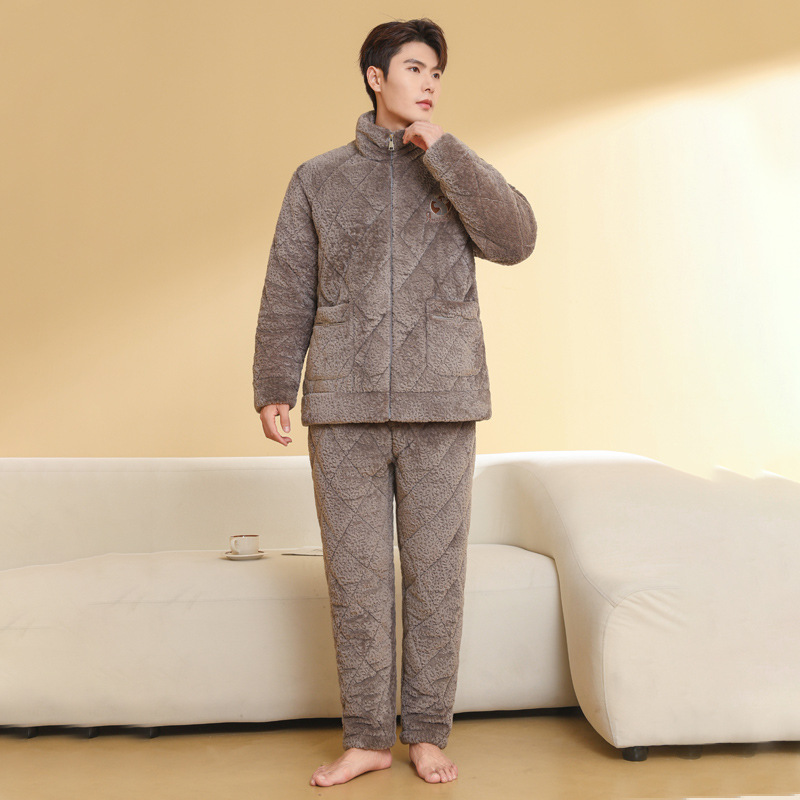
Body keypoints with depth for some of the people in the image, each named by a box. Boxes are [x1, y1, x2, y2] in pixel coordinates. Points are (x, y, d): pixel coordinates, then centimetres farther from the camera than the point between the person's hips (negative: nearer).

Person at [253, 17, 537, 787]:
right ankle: (367, 736, 18)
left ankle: (427, 732, 20)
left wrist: (443, 149, -12)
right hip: (345, 407, 0)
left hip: (439, 406, 0)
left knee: (435, 572, 4)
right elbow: (288, 293, 7)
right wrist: (273, 391, 0)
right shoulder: (318, 178, 9)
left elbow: (514, 241, -10)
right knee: (355, 573, 4)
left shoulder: (458, 170, 9)